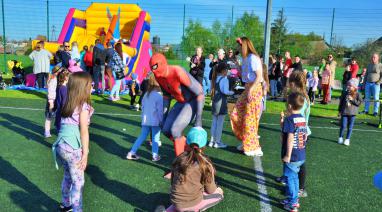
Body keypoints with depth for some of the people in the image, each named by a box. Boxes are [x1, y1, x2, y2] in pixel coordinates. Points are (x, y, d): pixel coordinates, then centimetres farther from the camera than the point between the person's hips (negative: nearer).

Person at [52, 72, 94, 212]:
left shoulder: (68, 104, 11)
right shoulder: (83, 106, -10)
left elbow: (66, 126, 6)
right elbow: (84, 131, -12)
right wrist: (85, 153, -9)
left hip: (61, 144, 8)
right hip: (73, 148, -8)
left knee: (68, 176, 24)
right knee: (78, 182, 3)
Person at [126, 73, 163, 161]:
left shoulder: (146, 94, 7)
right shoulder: (159, 96, -12)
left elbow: (143, 107, 14)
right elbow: (160, 110, -11)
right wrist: (161, 120, -2)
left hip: (145, 120, 6)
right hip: (155, 121, -6)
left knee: (142, 137, 13)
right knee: (155, 138, 6)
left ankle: (131, 153, 13)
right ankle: (155, 156, 12)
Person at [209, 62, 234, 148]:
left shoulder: (215, 78, 10)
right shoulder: (224, 79, -12)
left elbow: (214, 89, 9)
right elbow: (225, 91, -20)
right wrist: (232, 92, -4)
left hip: (215, 101, 7)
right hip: (221, 102, -7)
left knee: (214, 122, 12)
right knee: (220, 123, 1)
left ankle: (212, 141, 18)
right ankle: (217, 142, 6)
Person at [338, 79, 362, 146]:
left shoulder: (357, 94, -3)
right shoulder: (345, 93, 1)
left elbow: (359, 103, -8)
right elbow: (341, 102, 7)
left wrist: (352, 100, -19)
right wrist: (339, 111, 7)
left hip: (352, 113, 0)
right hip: (344, 112, 0)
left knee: (350, 127, 5)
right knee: (343, 126, 0)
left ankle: (347, 139, 16)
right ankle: (340, 138, 18)